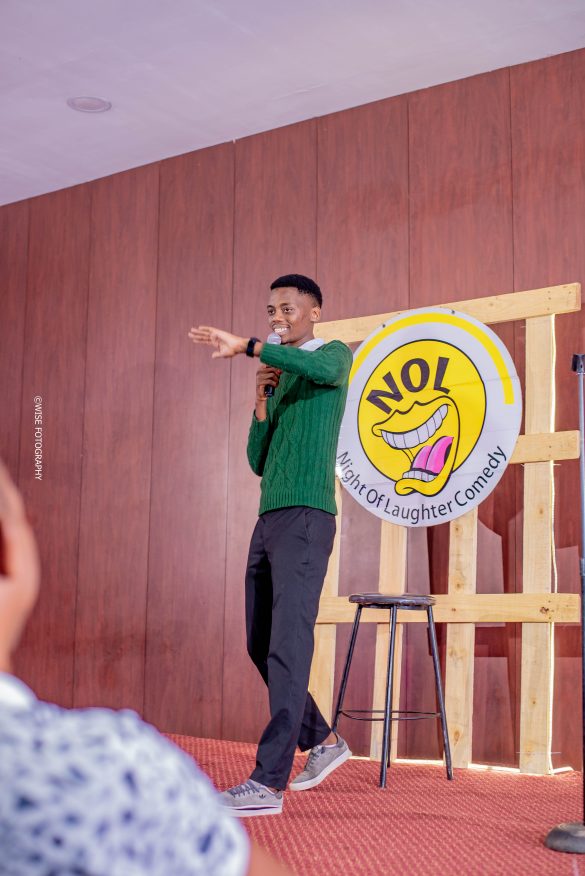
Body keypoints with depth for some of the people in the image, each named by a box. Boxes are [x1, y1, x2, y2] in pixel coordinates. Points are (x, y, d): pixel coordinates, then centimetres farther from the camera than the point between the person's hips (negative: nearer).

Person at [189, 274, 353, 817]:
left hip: (306, 517, -8)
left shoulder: (334, 355, 5)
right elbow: (258, 462, 18)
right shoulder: (279, 379, 24)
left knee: (288, 644, -14)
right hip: (268, 521, 8)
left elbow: (322, 369, -23)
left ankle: (268, 783, -17)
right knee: (262, 647, 10)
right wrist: (262, 399, 6)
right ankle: (322, 741, 25)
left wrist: (246, 346, -25)